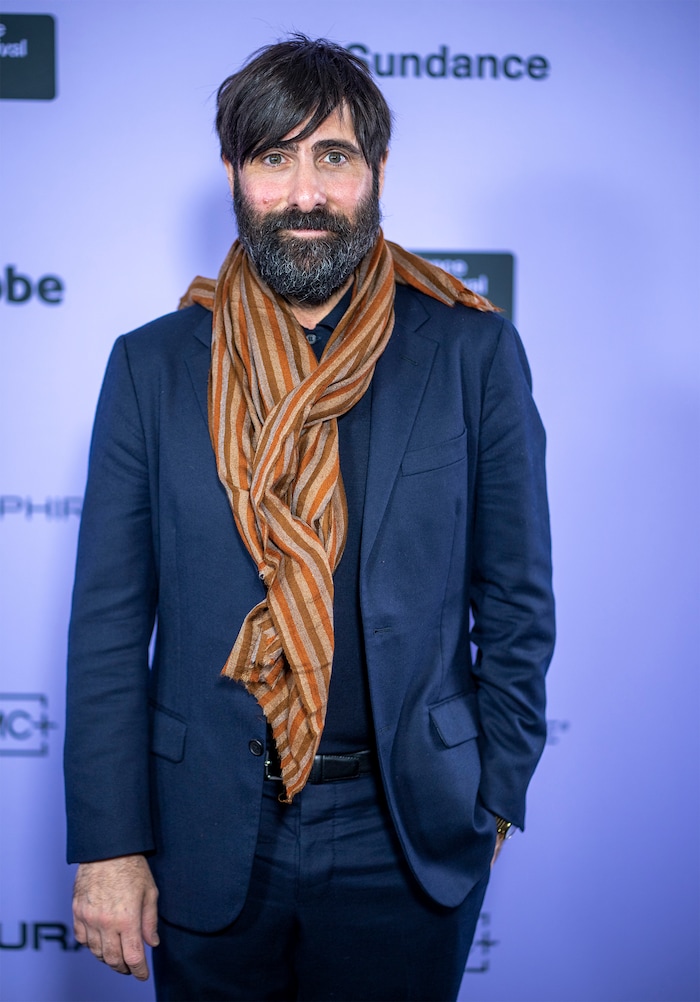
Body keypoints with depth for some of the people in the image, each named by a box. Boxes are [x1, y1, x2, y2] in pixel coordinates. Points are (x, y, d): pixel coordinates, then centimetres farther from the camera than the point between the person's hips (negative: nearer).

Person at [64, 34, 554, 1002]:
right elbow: (109, 624, -1)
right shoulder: (152, 366, -1)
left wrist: (494, 794, 2)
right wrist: (108, 846, -4)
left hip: (407, 839, 0)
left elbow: (516, 602, 2)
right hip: (206, 837, 1)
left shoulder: (474, 353, -3)